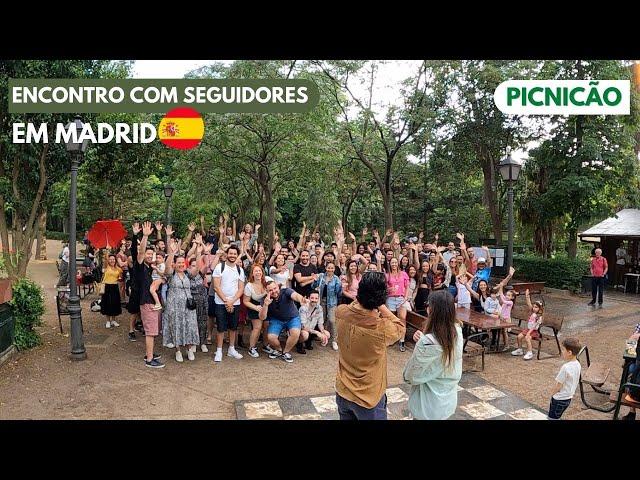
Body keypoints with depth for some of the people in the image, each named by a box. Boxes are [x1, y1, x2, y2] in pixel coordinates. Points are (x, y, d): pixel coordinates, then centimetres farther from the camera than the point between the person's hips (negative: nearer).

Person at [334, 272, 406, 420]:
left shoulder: (341, 313, -18)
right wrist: (381, 306, -9)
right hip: (369, 398, -4)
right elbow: (401, 328, -6)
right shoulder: (383, 329, -30)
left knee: (347, 416, 27)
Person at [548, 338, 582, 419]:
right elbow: (574, 382, 9)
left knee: (552, 418, 5)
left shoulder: (565, 367, -28)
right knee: (557, 417, 22)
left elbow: (559, 385, -20)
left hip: (559, 398, -8)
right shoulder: (578, 365, -3)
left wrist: (552, 394, -3)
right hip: (568, 398, 8)